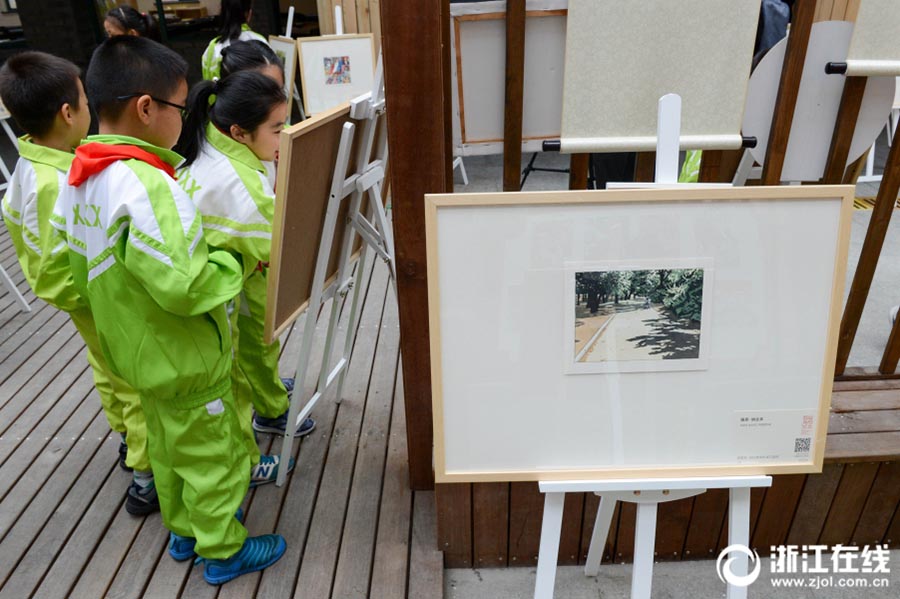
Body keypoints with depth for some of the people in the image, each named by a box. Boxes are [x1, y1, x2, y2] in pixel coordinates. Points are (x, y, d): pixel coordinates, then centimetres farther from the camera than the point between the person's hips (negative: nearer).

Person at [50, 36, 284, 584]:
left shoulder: (79, 180, -1)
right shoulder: (148, 187, -30)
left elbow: (83, 268, 8)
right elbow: (185, 286, -32)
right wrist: (232, 264, -15)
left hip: (138, 351, 9)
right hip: (186, 362, -9)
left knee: (168, 446, 25)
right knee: (212, 455, 11)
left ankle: (183, 529, 46)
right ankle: (223, 551, 30)